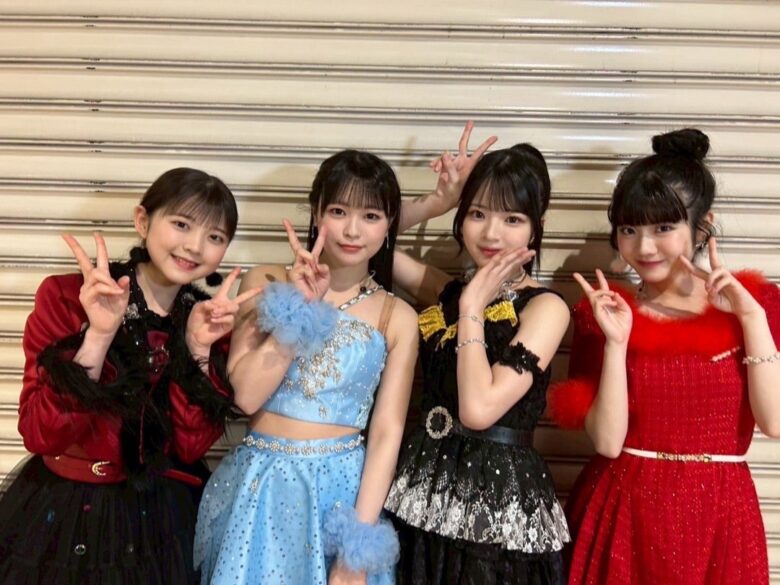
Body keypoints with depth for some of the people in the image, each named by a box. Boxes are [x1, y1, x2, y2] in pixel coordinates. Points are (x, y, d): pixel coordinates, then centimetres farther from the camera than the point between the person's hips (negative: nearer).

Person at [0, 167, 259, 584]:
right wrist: (99, 335, -28)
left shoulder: (212, 319, -2)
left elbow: (191, 446, -9)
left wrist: (198, 349, -20)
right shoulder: (65, 297, -12)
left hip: (164, 518, 3)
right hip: (63, 513, -2)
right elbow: (40, 435, -19)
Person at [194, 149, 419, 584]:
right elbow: (246, 395, -11)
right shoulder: (266, 283, -2)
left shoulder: (398, 318, -2)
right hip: (262, 487, 1)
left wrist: (359, 545, -11)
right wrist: (297, 306, -17)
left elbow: (387, 432, -5)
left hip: (342, 488, 0)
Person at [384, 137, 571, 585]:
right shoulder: (449, 290, 6)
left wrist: (472, 308, -15)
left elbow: (479, 409, -22)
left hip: (501, 493, -5)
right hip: (428, 483, 5)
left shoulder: (545, 307, -11)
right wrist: (441, 199, -1)